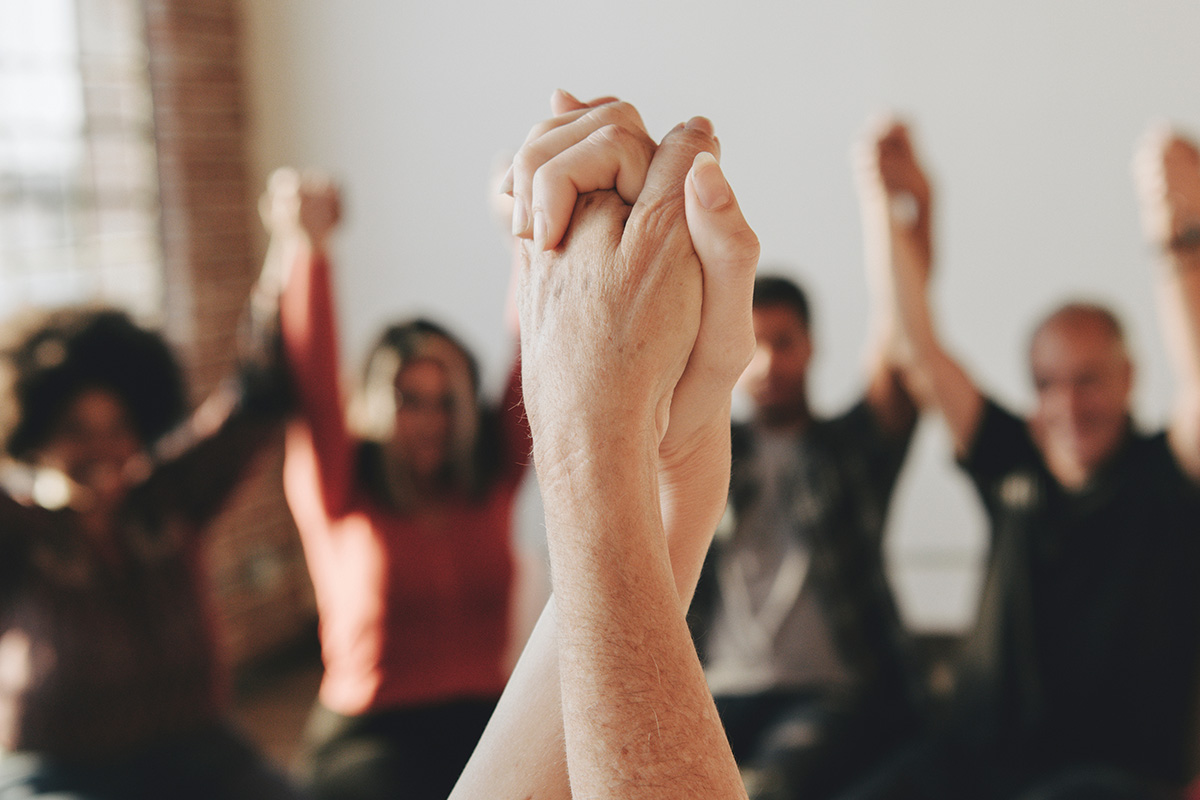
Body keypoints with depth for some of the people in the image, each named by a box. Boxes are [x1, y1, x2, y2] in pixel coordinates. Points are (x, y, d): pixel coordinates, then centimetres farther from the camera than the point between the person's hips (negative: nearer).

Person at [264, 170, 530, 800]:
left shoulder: (489, 483, 8)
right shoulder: (340, 496, 0)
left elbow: (532, 366, 0)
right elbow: (314, 385, -13)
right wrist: (305, 250, -26)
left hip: (487, 721, 3)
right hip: (372, 734, -3)